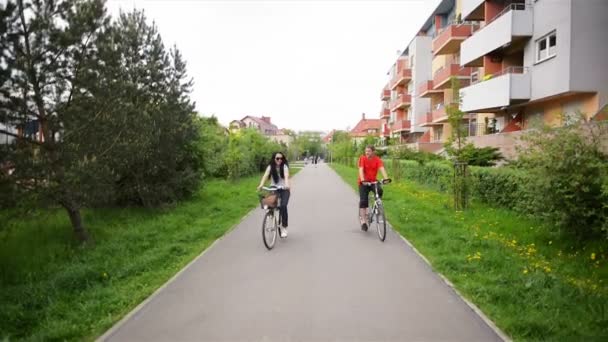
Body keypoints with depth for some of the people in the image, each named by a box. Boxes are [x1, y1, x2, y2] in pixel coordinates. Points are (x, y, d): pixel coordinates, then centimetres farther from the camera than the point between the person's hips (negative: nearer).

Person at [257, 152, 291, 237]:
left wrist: (287, 185, -47)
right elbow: (265, 175, -18)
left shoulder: (284, 166, -9)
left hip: (284, 189, -2)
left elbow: (286, 176, -26)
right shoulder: (270, 167, -4)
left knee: (283, 206, -22)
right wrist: (261, 185, -36)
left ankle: (284, 228, -10)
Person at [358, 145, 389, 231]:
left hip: (373, 181, 1)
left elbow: (382, 169, -21)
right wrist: (362, 179, -39)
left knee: (379, 191, -30)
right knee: (363, 201, -10)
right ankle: (363, 221, -4)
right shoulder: (362, 158, -9)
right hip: (364, 182, -1)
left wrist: (386, 178, -39)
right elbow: (361, 169, -21)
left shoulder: (377, 159, -6)